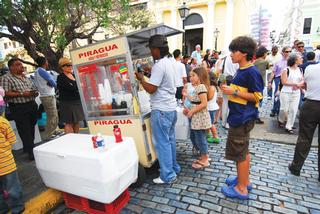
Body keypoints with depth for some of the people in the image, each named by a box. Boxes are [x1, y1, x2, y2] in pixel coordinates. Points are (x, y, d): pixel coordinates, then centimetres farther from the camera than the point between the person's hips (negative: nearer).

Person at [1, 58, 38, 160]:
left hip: (32, 105, 7)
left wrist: (35, 92, -2)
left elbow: (34, 89, 21)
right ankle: (31, 152, 2)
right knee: (25, 131, -3)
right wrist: (22, 94, -21)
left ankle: (28, 147, 32)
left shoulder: (26, 78, 16)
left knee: (32, 128, 14)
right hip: (18, 108, -6)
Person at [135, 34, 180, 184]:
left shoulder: (159, 65, -20)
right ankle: (173, 167, 33)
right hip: (171, 107, 10)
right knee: (170, 139, 19)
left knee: (162, 142, 0)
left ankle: (168, 176, 12)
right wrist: (150, 72, 11)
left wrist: (141, 78, -5)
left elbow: (151, 89, -20)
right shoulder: (171, 60, 10)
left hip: (161, 110, -10)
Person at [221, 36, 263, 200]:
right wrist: (229, 89, 8)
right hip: (239, 117, 10)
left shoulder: (252, 72, -17)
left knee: (240, 153, 2)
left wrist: (234, 92, -21)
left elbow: (257, 96, -18)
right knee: (243, 151, 20)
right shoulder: (241, 70, 11)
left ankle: (241, 188, 19)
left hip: (243, 119, -10)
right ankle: (244, 179, 37)